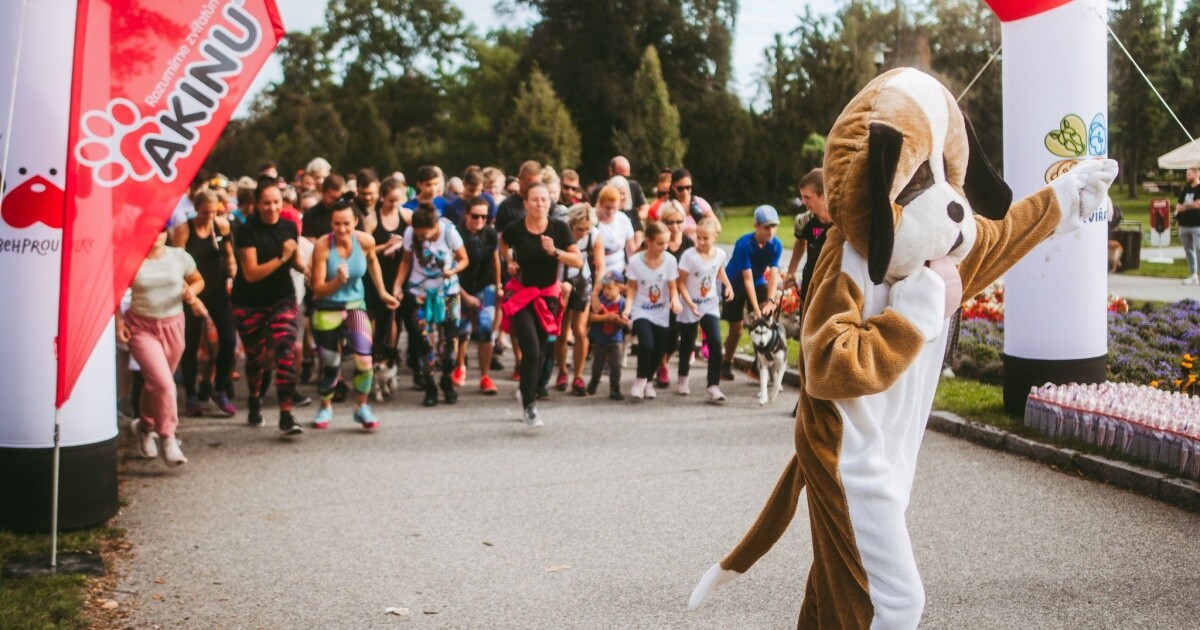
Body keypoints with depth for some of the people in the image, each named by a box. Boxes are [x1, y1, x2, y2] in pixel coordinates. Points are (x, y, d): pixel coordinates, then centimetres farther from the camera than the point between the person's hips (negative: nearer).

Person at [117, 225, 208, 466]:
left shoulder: (179, 256, 0)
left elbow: (198, 280, 14)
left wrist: (191, 292, -8)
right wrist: (118, 320, -9)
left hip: (173, 326, 4)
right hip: (141, 327, -4)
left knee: (156, 383, 14)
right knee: (163, 383, -16)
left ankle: (145, 426, 40)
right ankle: (167, 438, -4)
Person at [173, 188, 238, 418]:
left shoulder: (222, 225, -1)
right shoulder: (183, 230, -11)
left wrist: (231, 277, -3)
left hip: (218, 290, 3)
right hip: (193, 292, -3)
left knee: (228, 339, -7)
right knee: (191, 345, 4)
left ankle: (220, 390, 11)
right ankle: (192, 397, 19)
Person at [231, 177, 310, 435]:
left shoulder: (289, 227, -2)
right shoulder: (248, 231, -14)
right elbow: (251, 273, -18)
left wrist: (309, 269, -8)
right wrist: (281, 258, -27)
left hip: (282, 298, 2)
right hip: (250, 304, -2)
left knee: (287, 350, -16)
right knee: (255, 355, 13)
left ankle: (286, 415, -16)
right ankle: (255, 401, 42)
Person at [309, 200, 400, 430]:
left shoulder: (366, 241, -13)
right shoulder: (323, 246, -21)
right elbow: (318, 289, -18)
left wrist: (382, 292, 14)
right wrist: (338, 281, -36)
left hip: (355, 305, 1)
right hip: (327, 309, -1)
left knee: (364, 358, -19)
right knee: (330, 364, 10)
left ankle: (362, 407, 3)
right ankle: (326, 407, 38)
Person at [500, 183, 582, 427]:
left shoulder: (559, 228, -11)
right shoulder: (515, 229, -12)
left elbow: (578, 261, -12)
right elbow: (503, 242, 14)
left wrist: (555, 251, -25)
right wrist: (509, 261, -2)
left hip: (548, 296, 2)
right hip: (521, 295, -2)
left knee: (540, 353, 12)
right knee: (531, 351, -16)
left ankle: (527, 393, 36)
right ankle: (530, 406, -7)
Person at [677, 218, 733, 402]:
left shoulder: (720, 254, -4)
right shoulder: (689, 255, -17)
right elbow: (681, 283, -13)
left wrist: (727, 285, 2)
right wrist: (690, 304, -24)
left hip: (710, 305, 2)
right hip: (690, 306, -2)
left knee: (715, 343, -12)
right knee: (687, 344, 11)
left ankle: (714, 386, -10)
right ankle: (683, 379, 36)